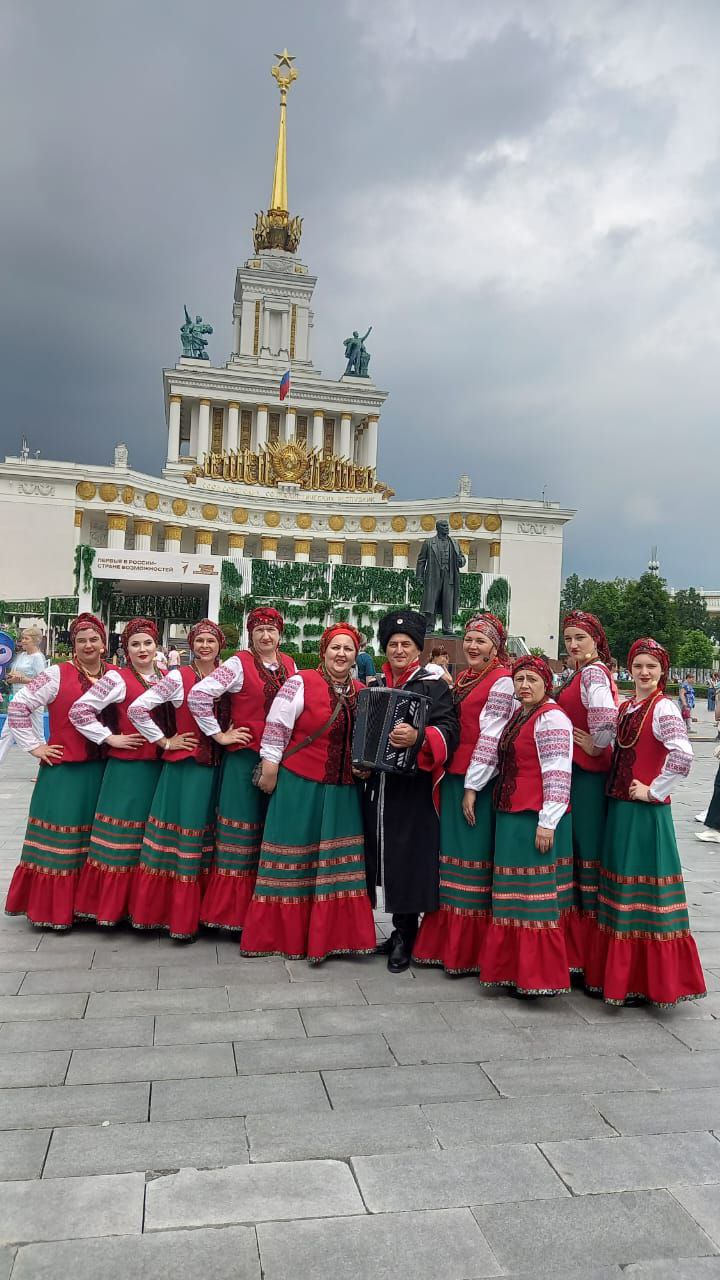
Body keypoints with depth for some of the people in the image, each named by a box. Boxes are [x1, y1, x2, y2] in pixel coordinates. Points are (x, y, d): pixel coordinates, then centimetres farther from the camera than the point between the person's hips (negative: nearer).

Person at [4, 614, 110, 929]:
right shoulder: (57, 674, -4)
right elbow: (18, 706, -4)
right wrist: (34, 746, -5)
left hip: (103, 770, 4)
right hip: (64, 770, -4)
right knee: (60, 840, 1)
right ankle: (52, 908, 14)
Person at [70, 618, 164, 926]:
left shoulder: (166, 678, 10)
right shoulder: (117, 678, -7)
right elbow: (79, 710, -12)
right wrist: (109, 738, -11)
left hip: (160, 767, 5)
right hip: (127, 767, -5)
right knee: (122, 837, -1)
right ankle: (111, 904, 11)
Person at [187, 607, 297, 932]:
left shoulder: (290, 665, 10)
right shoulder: (239, 664, -7)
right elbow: (198, 695, -15)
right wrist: (219, 735, -10)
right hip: (245, 757, -5)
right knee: (243, 835, -1)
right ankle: (231, 909, 11)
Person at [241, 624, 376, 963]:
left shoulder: (362, 692, 7)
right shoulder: (300, 683, -9)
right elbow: (275, 729, -10)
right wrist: (268, 771, -10)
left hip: (343, 790, 5)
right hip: (300, 785, -5)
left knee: (340, 861, 7)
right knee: (294, 860, 5)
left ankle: (333, 933, 20)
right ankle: (281, 934, 20)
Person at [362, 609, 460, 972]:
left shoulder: (433, 686, -2)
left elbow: (449, 731, -15)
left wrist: (418, 738, -32)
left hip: (414, 785, -5)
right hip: (378, 783, 5)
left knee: (409, 859, -3)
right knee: (384, 857, 9)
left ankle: (405, 936, 13)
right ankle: (401, 930, 25)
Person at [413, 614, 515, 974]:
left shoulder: (501, 681, -10)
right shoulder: (462, 678, 15)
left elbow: (490, 738, -14)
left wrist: (472, 787, -16)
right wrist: (448, 779, 11)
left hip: (478, 782, -8)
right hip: (452, 777, 8)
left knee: (472, 860, -1)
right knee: (450, 855, 12)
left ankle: (469, 951, 10)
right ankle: (443, 942, 23)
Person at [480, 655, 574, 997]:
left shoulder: (550, 717, -13)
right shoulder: (518, 715, 15)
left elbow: (558, 774, -18)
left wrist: (547, 823, -20)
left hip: (537, 821, -9)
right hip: (511, 817, 9)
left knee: (536, 898, -1)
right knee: (513, 897, 16)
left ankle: (539, 977, 10)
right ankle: (513, 968, 27)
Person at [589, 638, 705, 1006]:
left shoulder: (663, 708, -11)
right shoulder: (626, 707, 12)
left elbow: (682, 756, -25)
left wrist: (653, 791, -17)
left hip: (646, 811, -8)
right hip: (619, 808, 8)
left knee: (645, 893, -1)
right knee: (621, 892, 15)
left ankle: (648, 981, 12)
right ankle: (622, 973, 27)